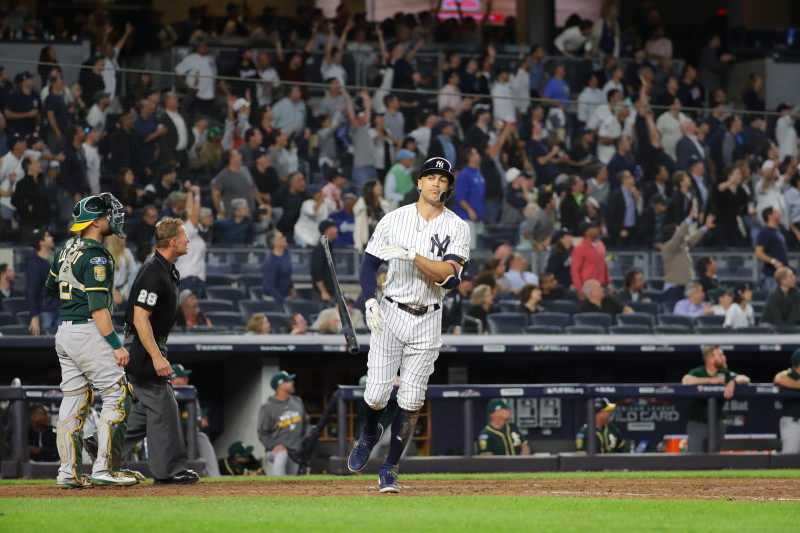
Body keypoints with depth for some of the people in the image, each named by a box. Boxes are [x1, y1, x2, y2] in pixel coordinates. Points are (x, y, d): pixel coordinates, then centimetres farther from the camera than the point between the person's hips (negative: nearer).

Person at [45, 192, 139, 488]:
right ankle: (104, 468, -8)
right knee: (117, 396, -4)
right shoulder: (95, 256, -16)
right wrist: (116, 345, -20)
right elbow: (98, 308, -21)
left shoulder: (68, 249, 11)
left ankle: (69, 472, 9)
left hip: (64, 332, 9)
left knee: (74, 400, 10)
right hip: (88, 332, -9)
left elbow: (51, 288, 24)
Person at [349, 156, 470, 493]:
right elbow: (370, 263, 5)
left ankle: (390, 469, 10)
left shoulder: (457, 228, -2)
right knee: (376, 394, -5)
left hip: (427, 321, 0)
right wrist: (370, 301, -10)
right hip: (390, 314, 0)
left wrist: (411, 254, -24)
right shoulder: (395, 219, 1)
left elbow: (449, 275, -15)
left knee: (411, 401, -3)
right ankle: (369, 434, 29)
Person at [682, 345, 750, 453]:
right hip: (697, 423, -3)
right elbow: (686, 381, -26)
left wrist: (733, 382, -24)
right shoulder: (698, 372, -5)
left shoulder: (724, 373, 6)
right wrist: (711, 380, -22)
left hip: (716, 423, 3)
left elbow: (745, 379, -1)